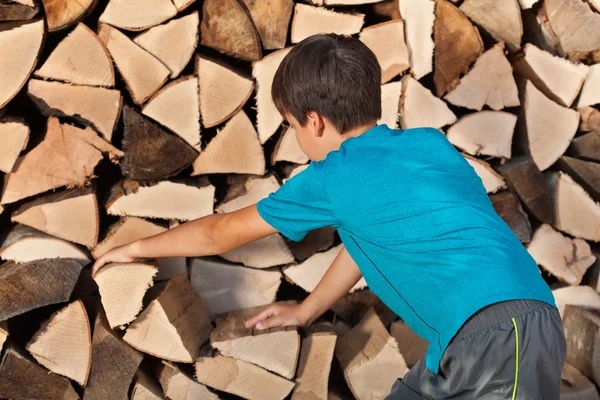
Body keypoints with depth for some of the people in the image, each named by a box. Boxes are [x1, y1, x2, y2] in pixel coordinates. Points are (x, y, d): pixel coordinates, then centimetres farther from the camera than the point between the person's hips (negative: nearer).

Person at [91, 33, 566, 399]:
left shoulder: (332, 179, -2)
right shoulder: (431, 142, 17)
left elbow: (221, 233, 14)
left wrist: (138, 247, 31)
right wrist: (305, 311, 43)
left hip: (498, 334, -8)